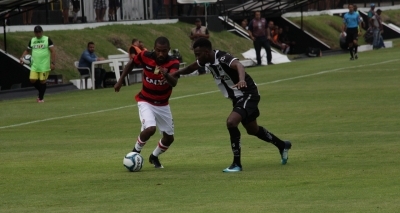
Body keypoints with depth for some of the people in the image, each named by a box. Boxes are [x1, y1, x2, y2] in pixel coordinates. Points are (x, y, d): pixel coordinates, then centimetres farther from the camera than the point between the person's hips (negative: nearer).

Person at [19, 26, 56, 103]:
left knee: (42, 81, -4)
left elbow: (52, 51, -3)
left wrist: (53, 63, -10)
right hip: (34, 65, 4)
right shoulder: (32, 41, 11)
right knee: (32, 80, -5)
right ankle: (41, 90, 22)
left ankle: (41, 98, 8)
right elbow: (27, 50, 22)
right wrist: (22, 57, 4)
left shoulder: (47, 39, -1)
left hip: (44, 65, -4)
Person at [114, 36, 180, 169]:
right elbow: (131, 63, 3)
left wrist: (167, 75, -60)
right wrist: (120, 80, 5)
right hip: (146, 102, -2)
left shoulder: (173, 63, -21)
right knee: (150, 128, -27)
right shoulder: (145, 56, -19)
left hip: (163, 105, 2)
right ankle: (135, 151, 0)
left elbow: (174, 83, -39)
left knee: (169, 138, 7)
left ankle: (154, 157, 37)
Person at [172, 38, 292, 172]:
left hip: (248, 94, -10)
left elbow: (238, 65, -52)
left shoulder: (222, 58, -30)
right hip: (237, 98, 10)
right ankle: (282, 146, 48)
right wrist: (176, 74, 23)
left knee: (231, 122, -28)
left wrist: (242, 80, -72)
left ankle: (237, 163, -19)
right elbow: (193, 67, 20)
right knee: (252, 130, 24)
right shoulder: (206, 60, -4)